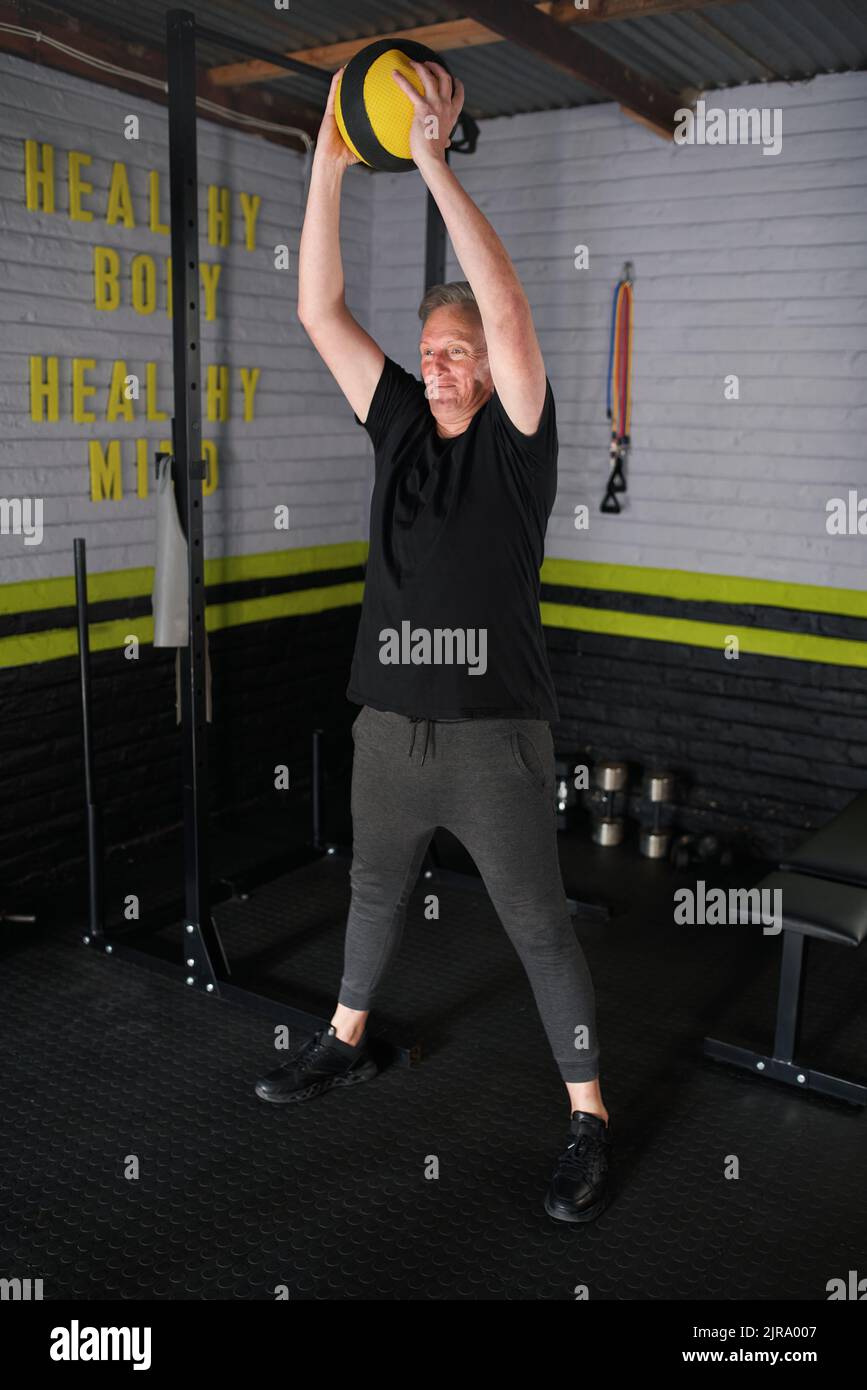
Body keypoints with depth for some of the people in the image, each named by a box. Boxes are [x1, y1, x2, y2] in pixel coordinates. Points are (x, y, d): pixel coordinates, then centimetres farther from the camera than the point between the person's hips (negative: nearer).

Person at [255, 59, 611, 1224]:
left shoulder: (518, 440, -6)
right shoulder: (401, 427, 7)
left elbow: (508, 310, -22)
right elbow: (320, 311, 3)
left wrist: (435, 163, -21)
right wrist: (329, 163, -3)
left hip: (496, 732, -5)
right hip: (389, 724, 5)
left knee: (540, 928, 3)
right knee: (376, 891, 23)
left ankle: (589, 1118, 18)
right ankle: (346, 1044, 45)